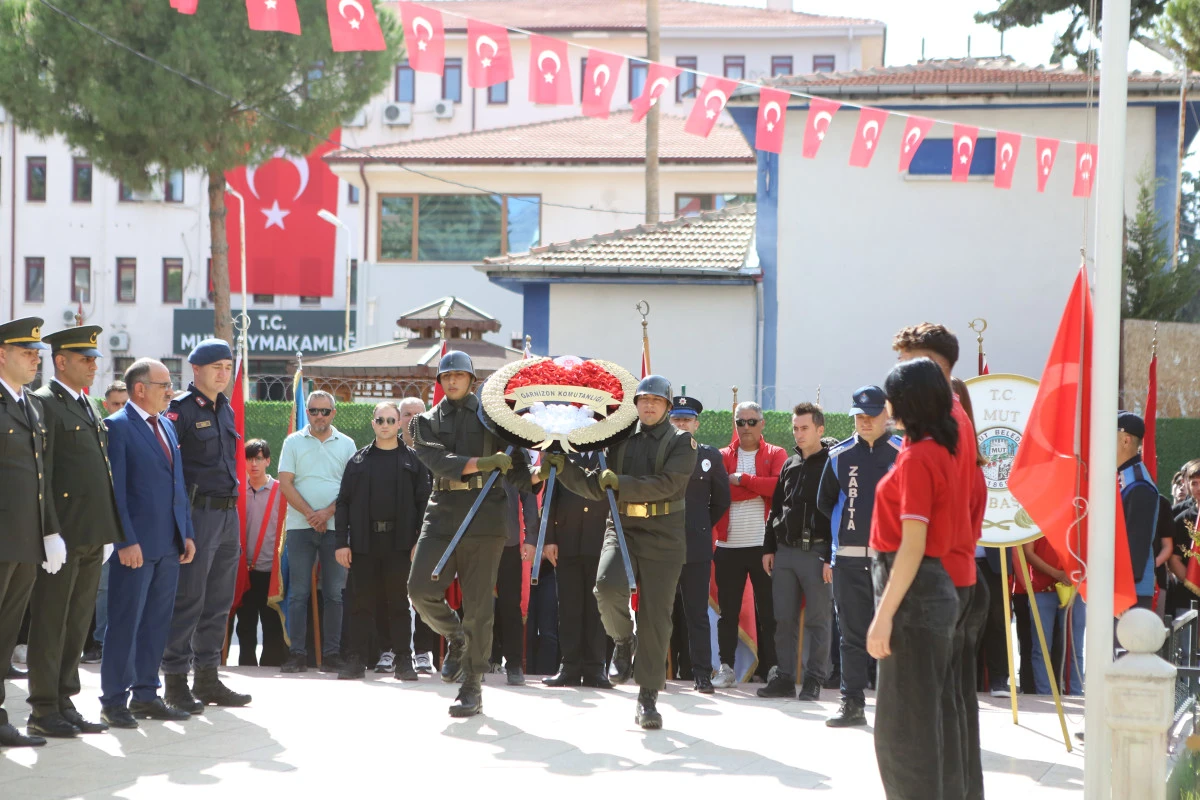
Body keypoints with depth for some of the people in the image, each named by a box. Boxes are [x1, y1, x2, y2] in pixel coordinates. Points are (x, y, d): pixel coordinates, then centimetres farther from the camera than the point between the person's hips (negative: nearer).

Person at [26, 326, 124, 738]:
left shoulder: (87, 408, 19)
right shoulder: (44, 403, -8)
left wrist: (110, 532, 17)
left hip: (92, 536, 8)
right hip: (62, 535, -8)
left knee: (77, 624, 11)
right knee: (50, 623, -2)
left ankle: (65, 703, 17)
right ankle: (43, 709, 3)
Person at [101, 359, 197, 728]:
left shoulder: (167, 426, 16)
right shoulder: (117, 427, -8)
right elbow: (115, 489, -12)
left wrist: (187, 533, 12)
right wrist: (126, 541, -17)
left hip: (169, 544, 8)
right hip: (136, 545, -7)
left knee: (157, 622, 10)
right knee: (125, 622, -3)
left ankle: (146, 694, 18)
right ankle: (114, 701, 3)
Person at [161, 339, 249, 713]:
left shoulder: (226, 410, 16)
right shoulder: (180, 409, -8)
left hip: (229, 512, 8)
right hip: (196, 513, -8)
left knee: (218, 601, 11)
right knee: (187, 599, -6)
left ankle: (208, 678, 18)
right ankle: (175, 682, -2)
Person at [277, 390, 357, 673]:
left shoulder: (346, 444, 9)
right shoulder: (293, 442, 8)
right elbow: (285, 483, 0)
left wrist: (327, 512, -10)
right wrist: (310, 514, -10)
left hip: (335, 526, 1)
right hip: (300, 526, -1)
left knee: (334, 594, 0)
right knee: (298, 593, -2)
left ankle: (331, 654, 3)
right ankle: (297, 653, -1)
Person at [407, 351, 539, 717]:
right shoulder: (426, 422, 13)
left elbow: (518, 467, 9)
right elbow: (440, 461, -6)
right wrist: (483, 462, -19)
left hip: (485, 516, -2)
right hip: (442, 513, 2)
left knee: (478, 606, -3)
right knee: (421, 590, -11)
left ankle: (472, 688, 3)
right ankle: (456, 639, 19)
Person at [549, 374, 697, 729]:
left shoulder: (681, 442, 1)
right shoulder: (621, 440, 12)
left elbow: (665, 484, -14)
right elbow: (595, 487, 12)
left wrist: (621, 483, -23)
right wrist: (563, 466, 0)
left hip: (663, 537, -2)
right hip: (622, 529, 2)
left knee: (655, 618, -2)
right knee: (608, 587, -27)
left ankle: (648, 698, 9)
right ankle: (623, 640, 6)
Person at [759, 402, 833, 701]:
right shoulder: (789, 464, 15)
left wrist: (831, 558, -14)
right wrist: (769, 548, 12)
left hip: (816, 552, -6)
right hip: (785, 551, 6)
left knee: (818, 620, -1)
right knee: (784, 619, 7)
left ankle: (814, 681, 4)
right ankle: (784, 678, 13)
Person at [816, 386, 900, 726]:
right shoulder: (840, 455, 9)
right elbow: (824, 501, 18)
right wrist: (847, 525, 10)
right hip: (848, 559, 3)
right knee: (852, 634, 6)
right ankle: (852, 704, 10)